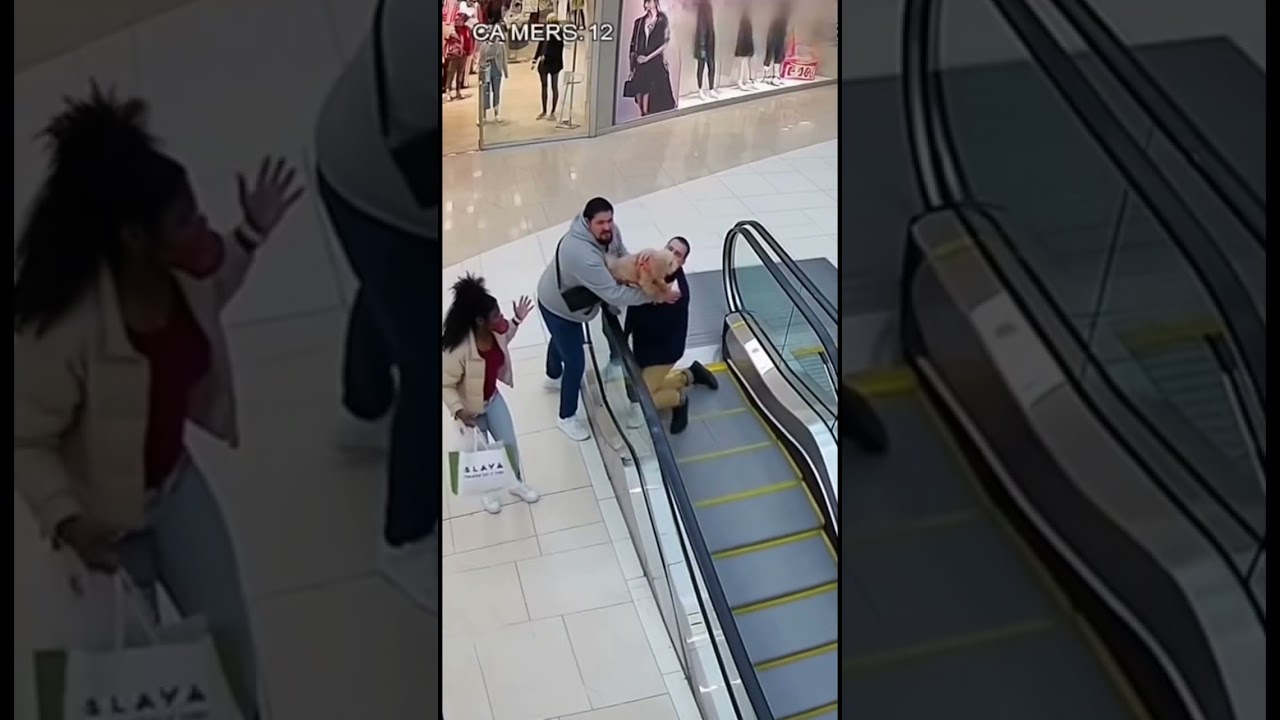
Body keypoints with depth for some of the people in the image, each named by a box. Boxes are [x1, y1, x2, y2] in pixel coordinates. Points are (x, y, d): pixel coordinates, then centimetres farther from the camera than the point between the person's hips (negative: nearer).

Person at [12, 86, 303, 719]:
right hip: (103, 513, -5)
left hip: (175, 480, 5)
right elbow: (26, 442, -25)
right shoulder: (65, 328, -38)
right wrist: (66, 521, -39)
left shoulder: (183, 266, -19)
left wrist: (252, 234, -3)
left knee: (229, 634, 13)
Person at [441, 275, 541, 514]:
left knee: (510, 444, 18)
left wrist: (517, 320, -3)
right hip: (471, 407, -5)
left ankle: (516, 483, 48)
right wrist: (458, 410, -40)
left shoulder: (494, 331, -19)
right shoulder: (458, 350, -40)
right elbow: (445, 386, -28)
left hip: (493, 398, 6)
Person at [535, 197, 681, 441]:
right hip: (558, 309, -9)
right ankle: (567, 417, 25)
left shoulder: (608, 232, -21)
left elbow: (622, 257, -3)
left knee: (561, 341, 35)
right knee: (576, 362, 3)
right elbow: (614, 294, -44)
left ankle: (554, 377, 66)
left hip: (567, 302, 9)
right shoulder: (582, 254, -46)